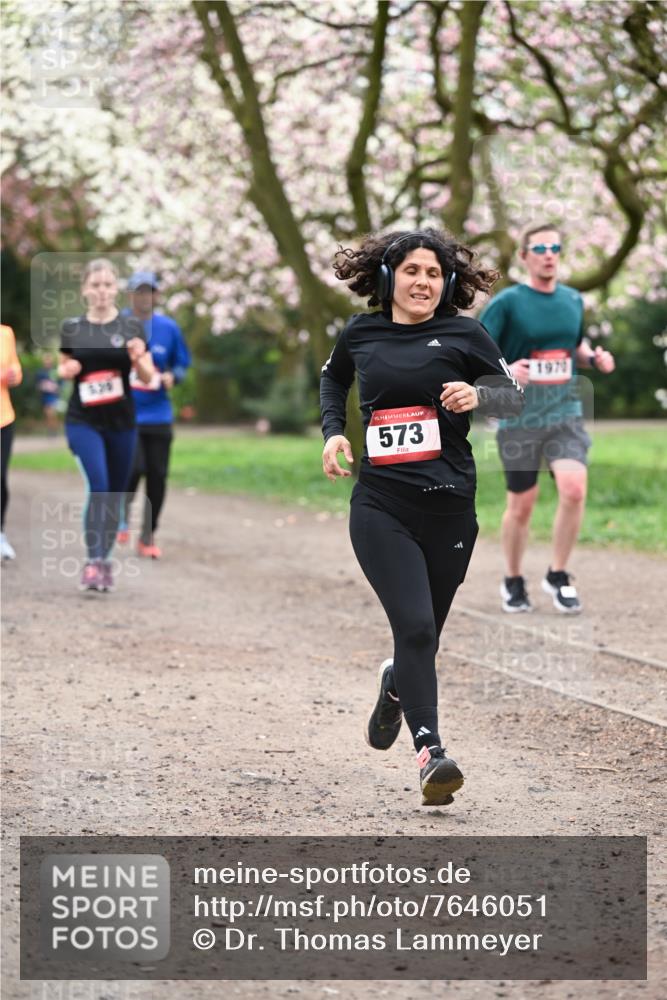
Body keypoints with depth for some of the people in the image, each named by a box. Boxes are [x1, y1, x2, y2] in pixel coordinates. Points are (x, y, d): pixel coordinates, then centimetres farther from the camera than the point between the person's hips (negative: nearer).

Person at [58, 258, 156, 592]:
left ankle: (105, 559, 27)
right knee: (97, 486, -18)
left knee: (115, 493, 10)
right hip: (82, 420, -1)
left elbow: (147, 377, 0)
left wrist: (138, 358, -21)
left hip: (121, 422, 1)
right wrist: (66, 370, -9)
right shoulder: (71, 328, 1)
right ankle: (93, 562, -15)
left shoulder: (131, 327, -1)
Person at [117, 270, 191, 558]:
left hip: (158, 414, 3)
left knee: (157, 476, 1)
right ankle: (122, 516, 12)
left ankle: (148, 537, 16)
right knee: (133, 467, -18)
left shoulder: (168, 328, 4)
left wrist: (172, 377, -8)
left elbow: (181, 364, 13)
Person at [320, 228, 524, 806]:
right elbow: (333, 378, 28)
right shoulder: (360, 334, 7)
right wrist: (333, 431, 12)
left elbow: (515, 397, 5)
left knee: (425, 633, 12)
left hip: (449, 509, 1)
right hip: (381, 505, -1)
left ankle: (395, 688, 47)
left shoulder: (463, 334, 2)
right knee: (414, 625, -18)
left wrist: (477, 395, -17)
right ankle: (430, 751, -19)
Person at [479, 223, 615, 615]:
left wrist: (595, 357, 3)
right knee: (521, 505, 4)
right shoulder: (508, 302, -6)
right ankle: (514, 582, 26)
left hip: (565, 414, 3)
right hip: (519, 419, -3)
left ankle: (559, 576, 0)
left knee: (574, 487, -18)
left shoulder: (573, 300, 8)